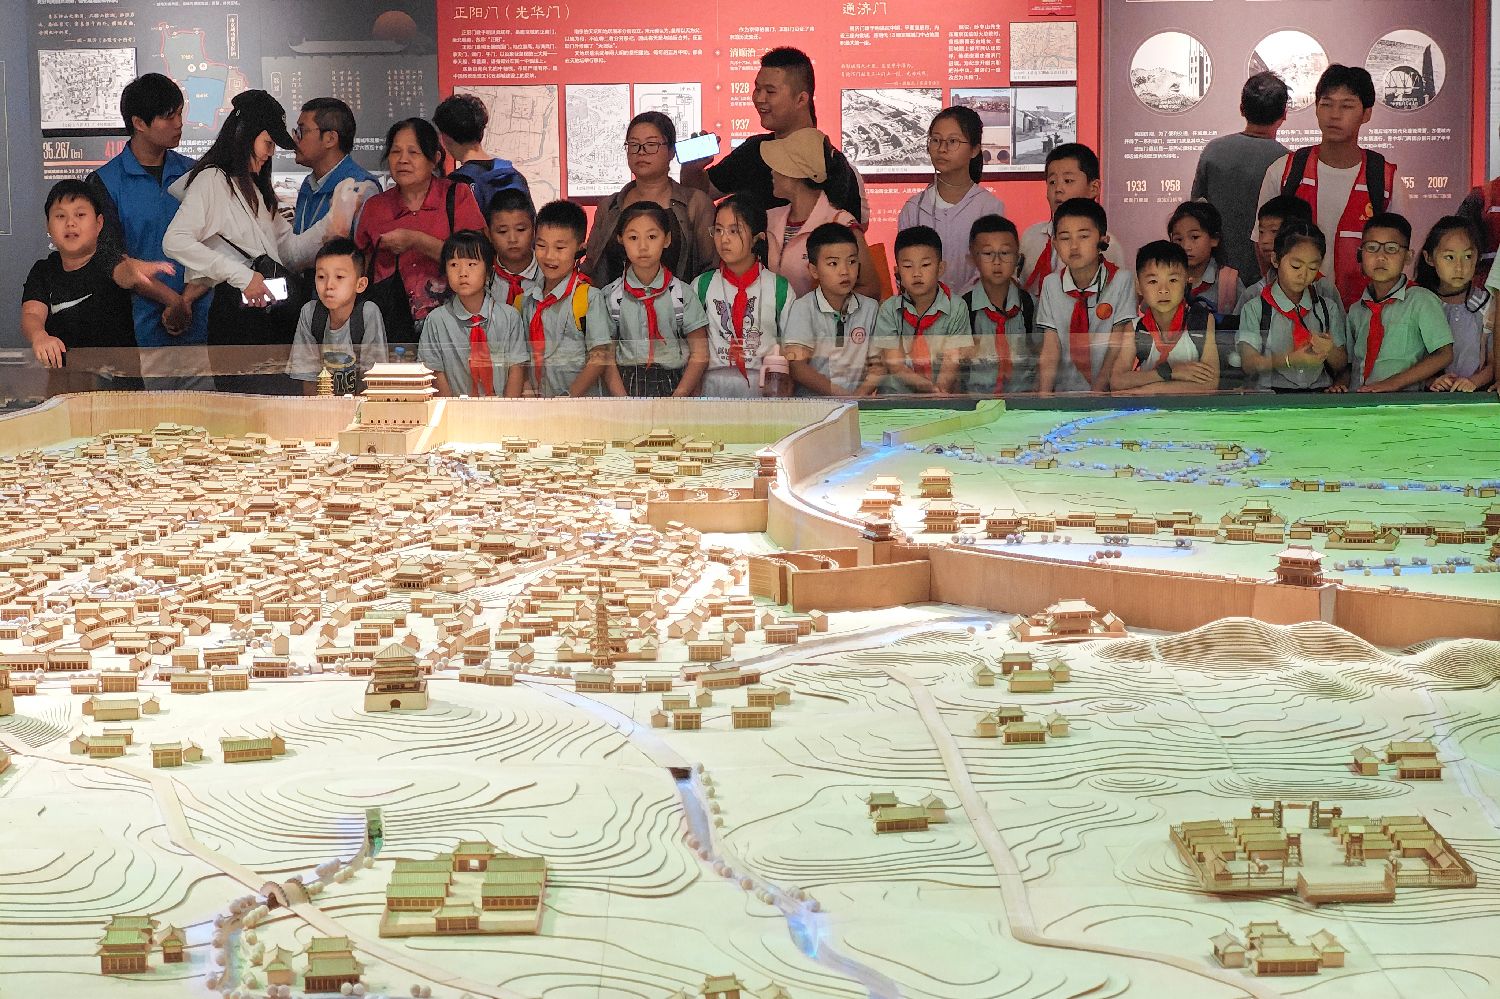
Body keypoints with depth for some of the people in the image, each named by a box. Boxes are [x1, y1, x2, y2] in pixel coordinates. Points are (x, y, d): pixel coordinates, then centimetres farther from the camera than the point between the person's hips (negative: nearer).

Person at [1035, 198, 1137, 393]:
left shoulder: (1122, 281, -3)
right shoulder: (1051, 285, 5)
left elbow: (1117, 347, -5)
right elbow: (1050, 351, 0)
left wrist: (1097, 391, -13)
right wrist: (1042, 397, -14)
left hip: (1108, 391, -2)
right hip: (1065, 391, 2)